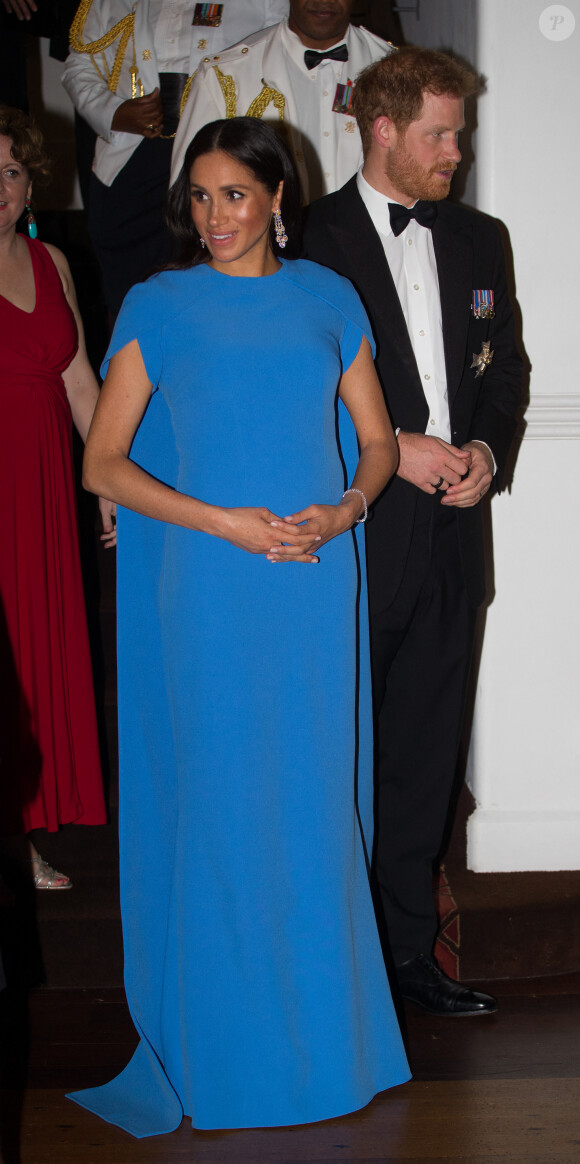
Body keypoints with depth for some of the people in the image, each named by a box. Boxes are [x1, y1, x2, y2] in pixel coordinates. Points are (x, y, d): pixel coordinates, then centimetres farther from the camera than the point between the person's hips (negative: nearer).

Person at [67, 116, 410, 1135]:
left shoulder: (328, 300, 8)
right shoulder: (159, 307, 0)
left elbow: (377, 440, 13)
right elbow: (102, 463, -2)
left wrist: (347, 508, -8)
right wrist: (224, 522, -12)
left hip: (316, 580, 2)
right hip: (209, 584, -2)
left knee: (315, 792, 9)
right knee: (221, 796, 3)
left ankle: (324, 1014, 26)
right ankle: (231, 1039, 19)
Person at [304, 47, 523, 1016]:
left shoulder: (475, 241, 14)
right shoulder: (311, 241, -4)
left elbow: (502, 370, 18)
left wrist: (486, 449, 0)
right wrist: (392, 447, -13)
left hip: (448, 537, 5)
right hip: (351, 541, -5)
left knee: (424, 758, 11)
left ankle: (409, 948, 22)